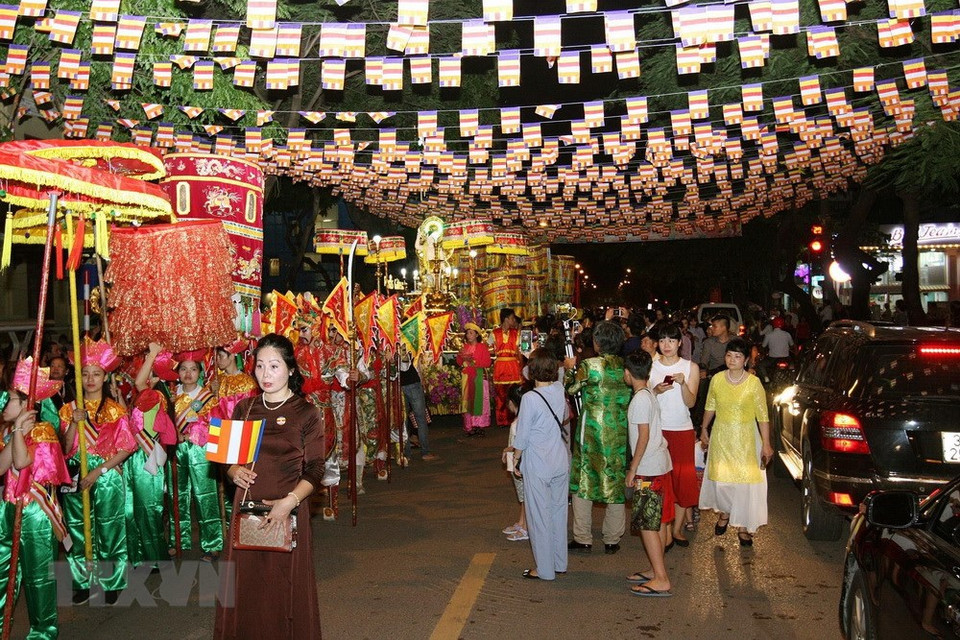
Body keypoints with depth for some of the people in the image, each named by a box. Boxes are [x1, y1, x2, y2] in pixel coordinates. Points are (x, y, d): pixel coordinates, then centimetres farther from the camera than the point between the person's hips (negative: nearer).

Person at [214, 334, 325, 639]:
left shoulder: (306, 413, -3)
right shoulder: (244, 408, 8)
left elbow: (315, 470, -6)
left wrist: (290, 501, -20)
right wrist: (234, 472, -8)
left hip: (287, 509, -3)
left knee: (285, 588, 4)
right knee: (244, 586, 7)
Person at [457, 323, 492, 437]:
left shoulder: (482, 347, -1)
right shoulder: (465, 347, 14)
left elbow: (487, 363, -9)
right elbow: (459, 363, 14)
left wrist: (473, 361, -15)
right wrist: (461, 356, -6)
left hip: (479, 376, -4)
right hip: (467, 377, 4)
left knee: (479, 400, -5)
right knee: (468, 400, 1)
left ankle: (480, 426, -3)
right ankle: (470, 426, 3)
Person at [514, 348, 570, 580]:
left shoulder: (530, 398, -19)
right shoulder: (560, 391, -3)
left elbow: (522, 437, -14)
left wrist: (516, 459, 3)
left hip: (537, 465, -6)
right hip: (561, 462, 6)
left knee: (539, 516, 4)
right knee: (559, 511, 16)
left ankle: (545, 570, 11)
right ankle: (560, 563, 26)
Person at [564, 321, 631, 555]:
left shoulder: (589, 366, -13)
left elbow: (569, 389, 0)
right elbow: (633, 398, 9)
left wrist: (570, 368, 16)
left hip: (592, 432, -3)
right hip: (621, 434, 3)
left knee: (583, 482, 10)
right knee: (616, 483, 12)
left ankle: (583, 538, 14)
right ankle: (612, 540, 19)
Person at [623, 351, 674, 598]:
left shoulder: (640, 399, -17)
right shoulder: (650, 395, 11)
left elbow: (643, 436, -20)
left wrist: (633, 469, -15)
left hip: (649, 470, -10)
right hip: (661, 465, 10)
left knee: (646, 524, -6)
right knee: (658, 522, 14)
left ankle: (661, 580, -5)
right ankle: (656, 571, 23)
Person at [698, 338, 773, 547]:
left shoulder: (754, 383, -13)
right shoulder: (717, 379, -4)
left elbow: (762, 415, -11)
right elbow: (710, 407, 10)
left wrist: (766, 444, -12)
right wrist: (704, 430, 14)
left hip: (745, 439, -2)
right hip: (721, 436, 3)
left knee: (745, 480, 1)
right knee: (720, 477, 9)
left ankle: (743, 526, 16)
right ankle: (724, 512, 36)